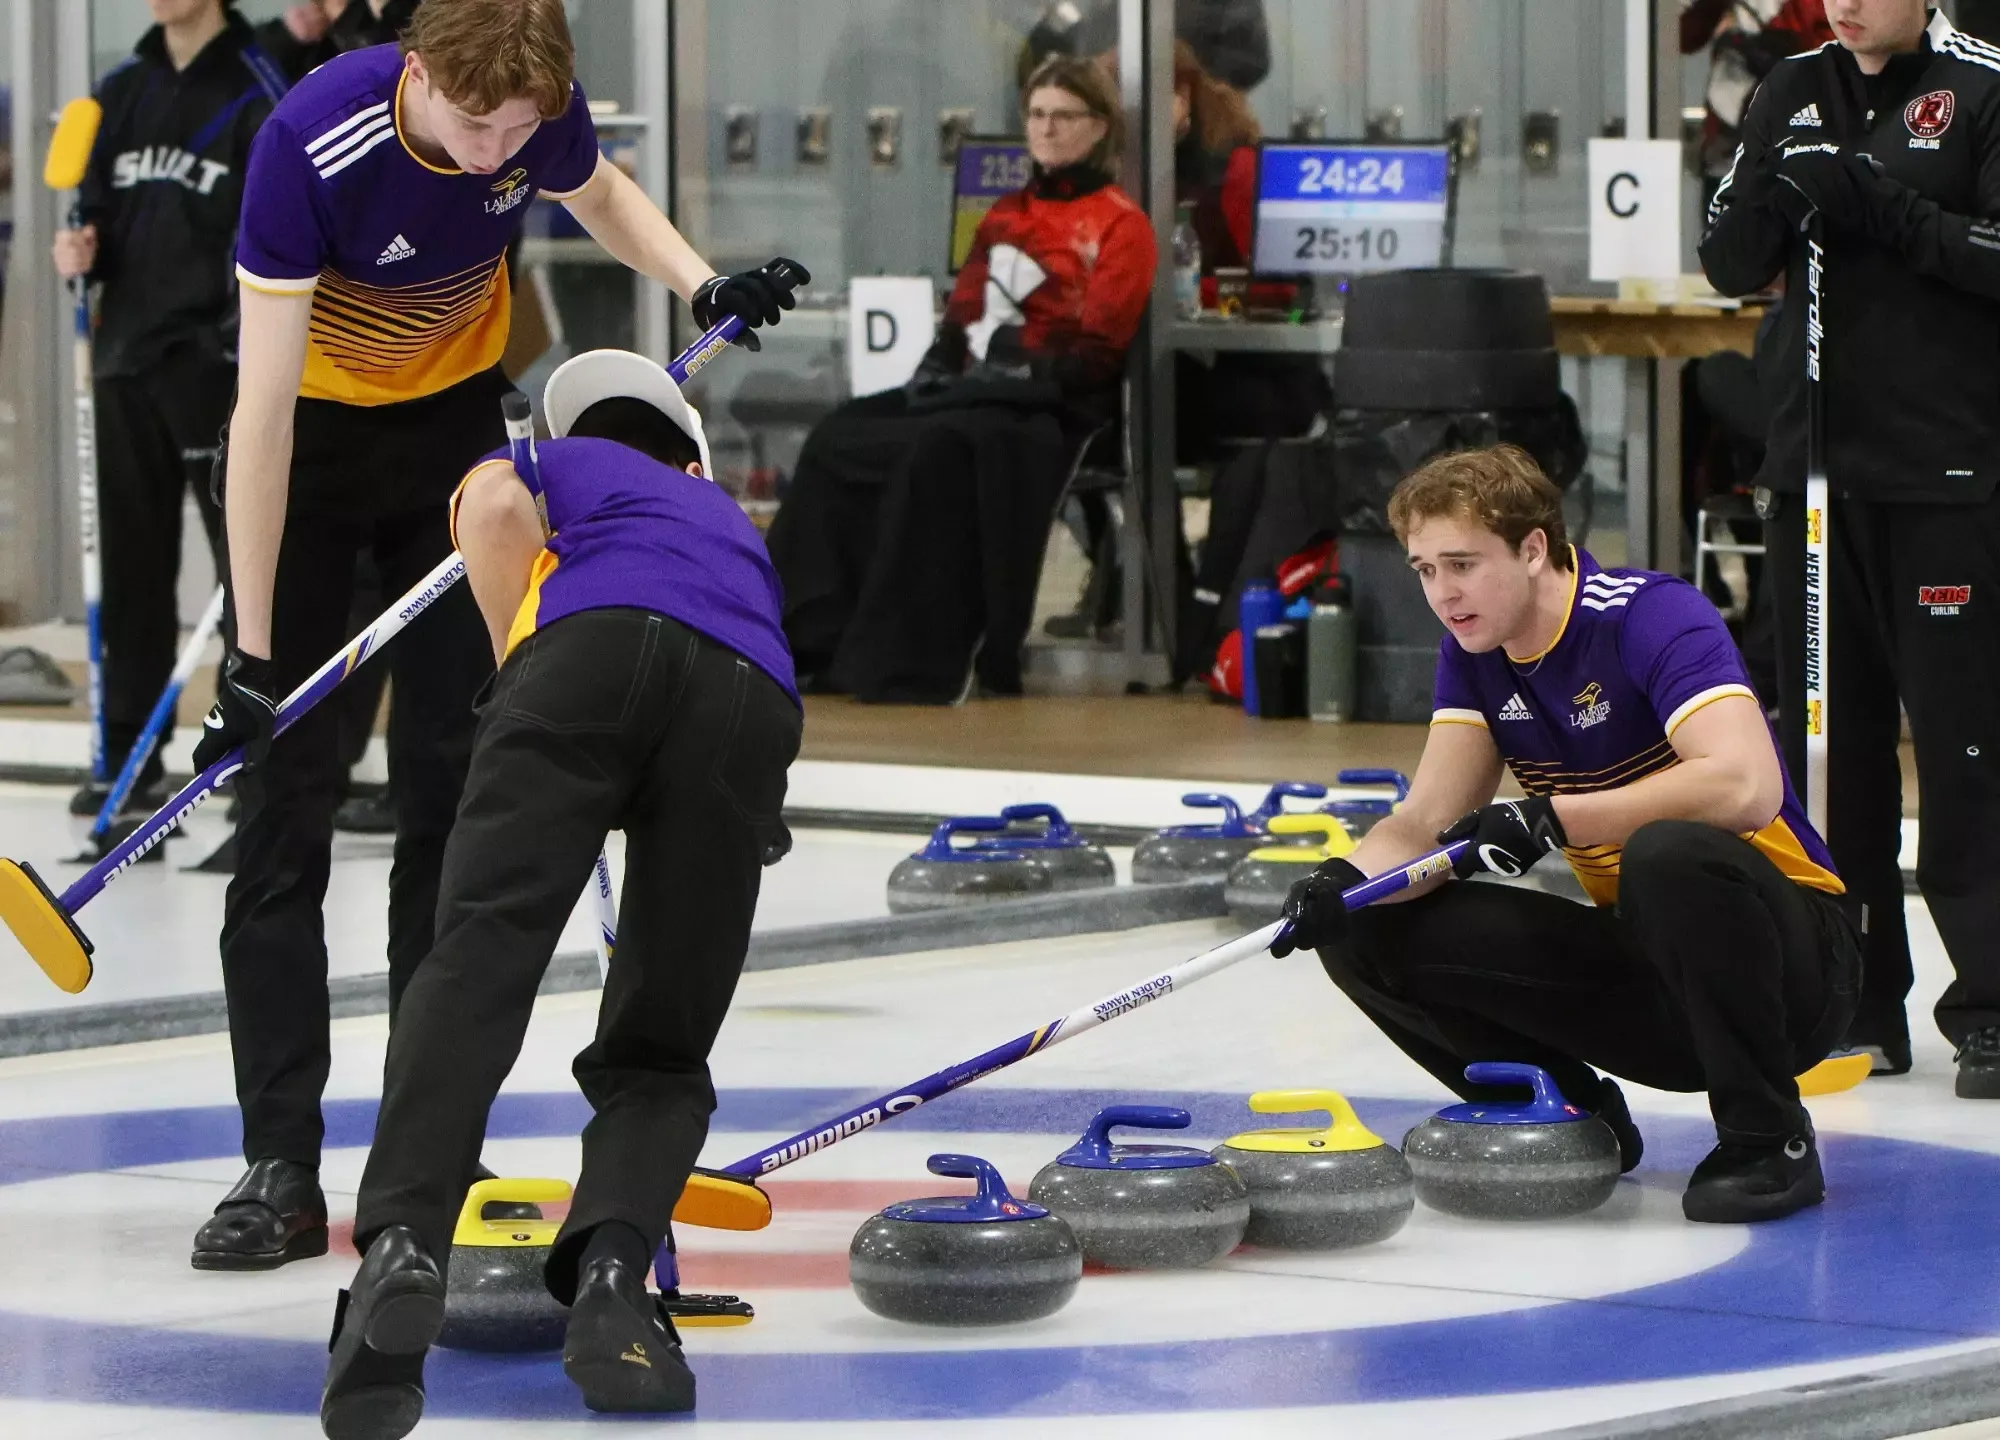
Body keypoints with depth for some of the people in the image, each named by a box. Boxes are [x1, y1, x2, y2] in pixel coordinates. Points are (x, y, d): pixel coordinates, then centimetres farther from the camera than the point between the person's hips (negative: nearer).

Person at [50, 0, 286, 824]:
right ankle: (129, 755, 14)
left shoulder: (259, 97, -6)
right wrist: (82, 253, -2)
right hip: (128, 355, 6)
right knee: (132, 563, 9)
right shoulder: (120, 95, 13)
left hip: (218, 363, -6)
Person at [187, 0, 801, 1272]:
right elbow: (264, 408, -31)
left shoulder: (543, 113, -21)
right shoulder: (313, 145, -34)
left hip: (454, 415, 4)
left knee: (453, 775, 0)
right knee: (288, 785, -10)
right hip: (313, 429, -4)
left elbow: (598, 194, 6)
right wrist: (252, 652, -31)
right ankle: (281, 1167, -10)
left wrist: (701, 282, -14)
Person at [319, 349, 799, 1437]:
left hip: (591, 647, -3)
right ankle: (610, 1270, -21)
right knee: (657, 1052, 9)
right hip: (751, 696, 3)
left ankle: (401, 1247, -41)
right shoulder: (731, 526, 47)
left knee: (480, 955, -17)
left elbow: (494, 507, 10)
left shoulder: (544, 467, 36)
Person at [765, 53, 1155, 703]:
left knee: (939, 448, -36)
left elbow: (1094, 348, -9)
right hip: (973, 389, 8)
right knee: (837, 438, -14)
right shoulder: (1005, 216, 23)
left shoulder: (1120, 225, 0)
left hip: (1053, 405, -8)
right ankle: (812, 642, -21)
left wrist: (1019, 370, -19)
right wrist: (942, 366, 2)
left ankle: (912, 664, -37)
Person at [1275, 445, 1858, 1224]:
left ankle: (1768, 1138, -21)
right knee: (1372, 935, -8)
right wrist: (1342, 883, -23)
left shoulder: (1650, 616, -19)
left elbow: (1745, 785, -34)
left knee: (1670, 852, -40)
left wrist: (1550, 820, -33)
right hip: (1635, 962, 7)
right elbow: (1427, 824, -1)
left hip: (1788, 964, -7)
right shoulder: (1474, 654, 4)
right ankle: (1575, 1123, 8)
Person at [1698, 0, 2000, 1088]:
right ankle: (1857, 1006, 14)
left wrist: (1886, 208, -21)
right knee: (1828, 733, 7)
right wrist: (1781, 202, -11)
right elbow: (1728, 264, 9)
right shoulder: (1795, 95, 11)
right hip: (1815, 467, 6)